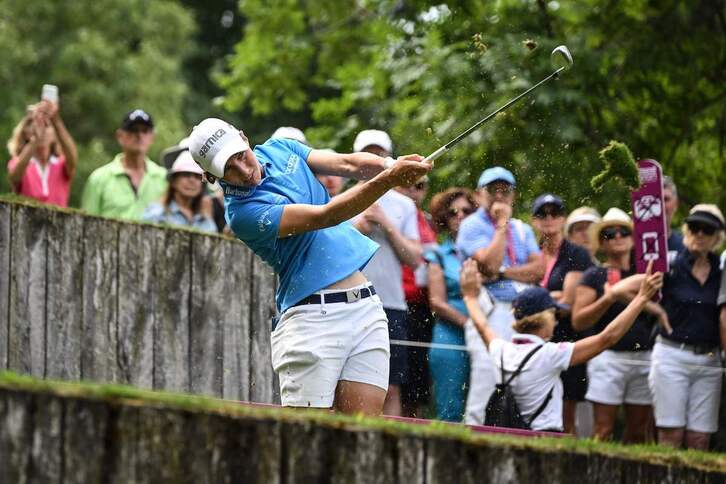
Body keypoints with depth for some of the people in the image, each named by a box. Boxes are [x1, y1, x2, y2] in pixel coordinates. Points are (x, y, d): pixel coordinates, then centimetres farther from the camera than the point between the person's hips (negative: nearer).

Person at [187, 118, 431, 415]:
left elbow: (348, 164, 8)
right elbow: (325, 216, -20)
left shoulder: (280, 149, 11)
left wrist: (391, 165, -14)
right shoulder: (243, 212, -14)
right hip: (313, 317, -6)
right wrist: (388, 180, -29)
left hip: (365, 305, 6)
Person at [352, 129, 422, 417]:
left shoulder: (403, 206, 12)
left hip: (391, 304, 1)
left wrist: (387, 225, -5)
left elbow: (415, 258, 4)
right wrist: (358, 229, -8)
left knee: (391, 389, -3)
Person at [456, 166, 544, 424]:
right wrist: (502, 225, -4)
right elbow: (489, 263, -13)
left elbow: (538, 269, 8)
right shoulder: (472, 226, 3)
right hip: (491, 312, -6)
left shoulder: (522, 229, 21)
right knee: (487, 371, -17)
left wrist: (503, 273, -6)